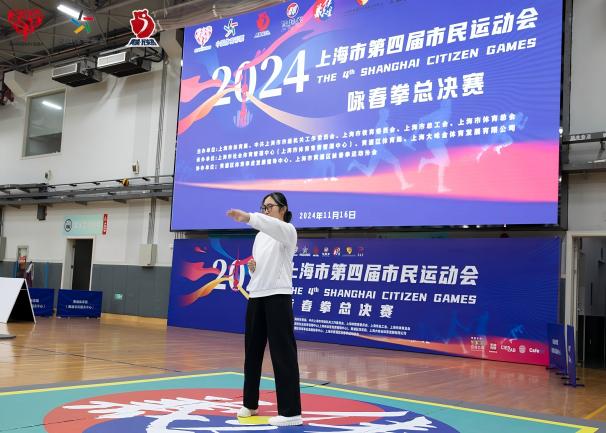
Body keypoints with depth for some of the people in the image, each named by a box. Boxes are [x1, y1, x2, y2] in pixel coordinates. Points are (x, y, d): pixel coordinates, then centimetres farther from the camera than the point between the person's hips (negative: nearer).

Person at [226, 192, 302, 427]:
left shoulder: (287, 231, -6)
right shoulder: (260, 236, 17)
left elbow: (273, 226, -31)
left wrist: (248, 217, -47)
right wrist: (251, 267, 0)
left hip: (278, 297, -8)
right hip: (256, 296, 8)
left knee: (283, 354, -8)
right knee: (252, 351, 12)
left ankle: (291, 412, -4)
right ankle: (250, 404, 25)